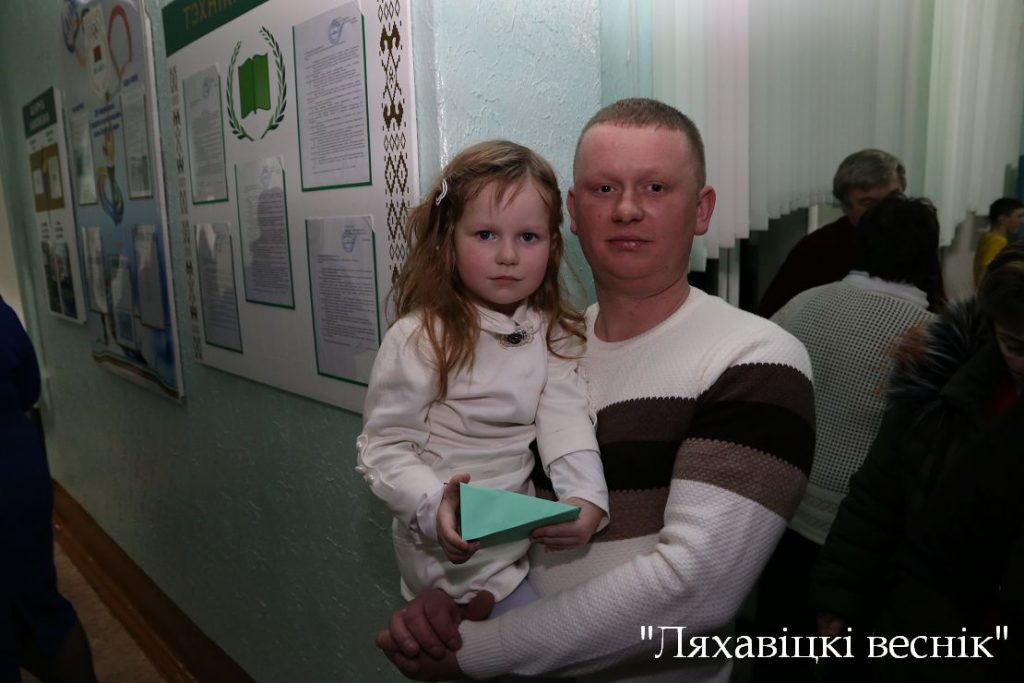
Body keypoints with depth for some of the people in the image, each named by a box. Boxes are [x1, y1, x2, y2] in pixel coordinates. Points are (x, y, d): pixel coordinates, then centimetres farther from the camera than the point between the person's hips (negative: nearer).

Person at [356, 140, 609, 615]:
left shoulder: (553, 335, -1)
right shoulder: (418, 338, -17)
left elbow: (566, 418, -12)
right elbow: (383, 445, -15)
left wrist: (586, 496, -28)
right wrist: (433, 506, -31)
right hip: (456, 547, -5)